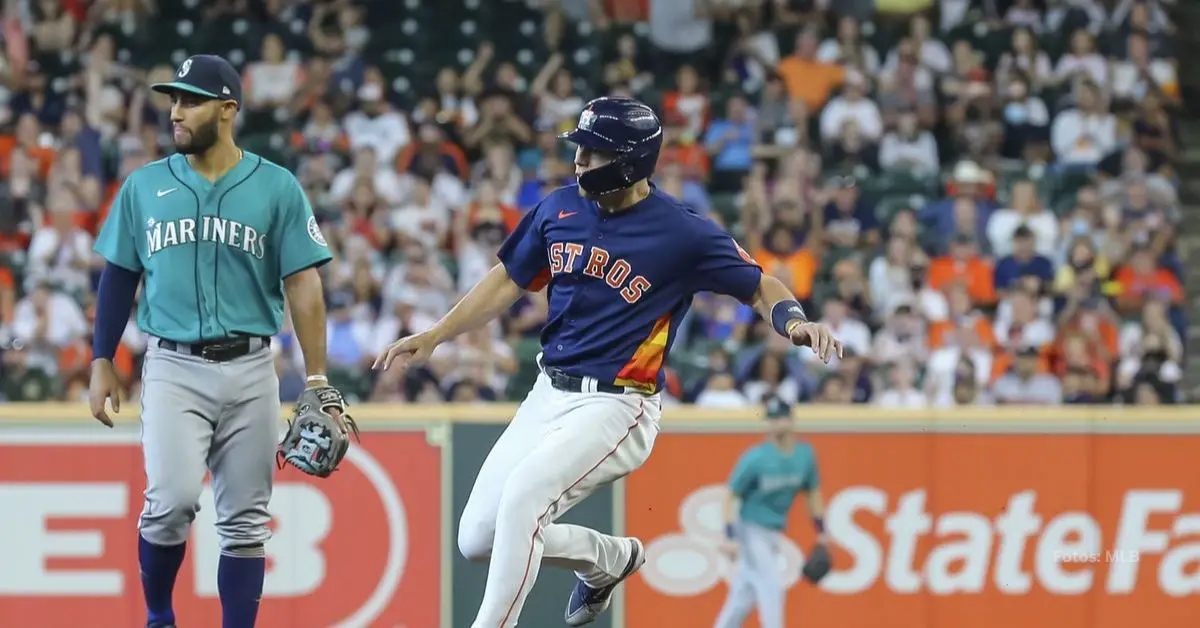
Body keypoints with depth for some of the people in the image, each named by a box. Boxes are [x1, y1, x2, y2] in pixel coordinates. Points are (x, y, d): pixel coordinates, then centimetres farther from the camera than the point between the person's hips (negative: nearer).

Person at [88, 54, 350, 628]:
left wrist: (316, 379, -6)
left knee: (245, 519, 3)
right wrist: (102, 363, 7)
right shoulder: (144, 187, 7)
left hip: (250, 370, 1)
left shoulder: (276, 188, 2)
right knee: (172, 499, -17)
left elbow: (303, 284, 0)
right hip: (173, 369, 0)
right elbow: (119, 276, 13)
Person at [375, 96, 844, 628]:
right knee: (477, 539, 4)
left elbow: (760, 286, -2)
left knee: (522, 496, -29)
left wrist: (795, 323, -24)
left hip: (618, 407, -7)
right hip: (549, 397, 7)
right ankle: (610, 559, 28)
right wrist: (434, 337, 12)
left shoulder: (683, 233, -11)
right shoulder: (561, 208, 4)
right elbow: (510, 281, 17)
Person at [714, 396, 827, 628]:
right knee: (771, 586, -12)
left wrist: (821, 532, 13)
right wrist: (730, 537, -20)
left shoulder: (805, 455, -1)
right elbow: (731, 496, -13)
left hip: (773, 534, 6)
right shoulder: (755, 458, -17)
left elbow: (813, 493, 13)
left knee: (743, 596, 10)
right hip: (752, 529, -6)